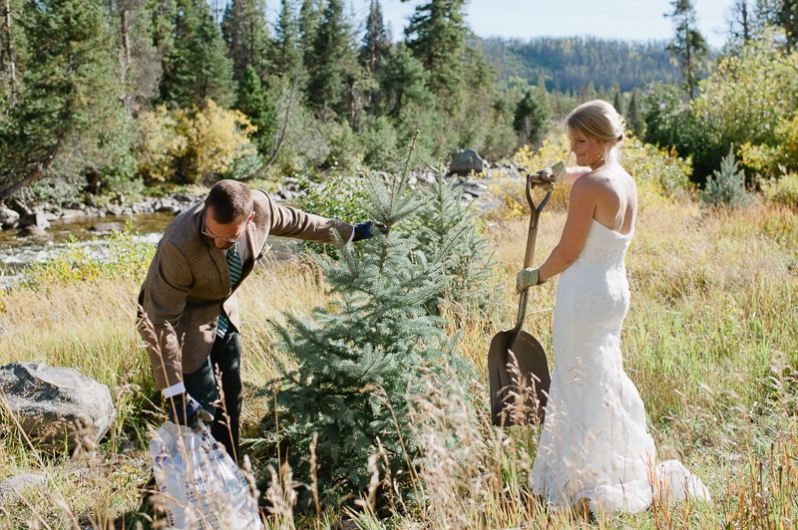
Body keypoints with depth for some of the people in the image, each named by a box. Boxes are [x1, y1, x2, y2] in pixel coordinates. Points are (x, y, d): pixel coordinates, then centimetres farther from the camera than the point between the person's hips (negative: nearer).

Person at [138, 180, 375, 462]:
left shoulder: (260, 206, -24)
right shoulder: (180, 246, -39)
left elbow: (294, 222, 1)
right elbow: (159, 322, -32)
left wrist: (350, 232, 14)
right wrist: (175, 394, -32)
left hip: (224, 313, 6)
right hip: (184, 321, -6)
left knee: (231, 406, 16)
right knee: (201, 415, -6)